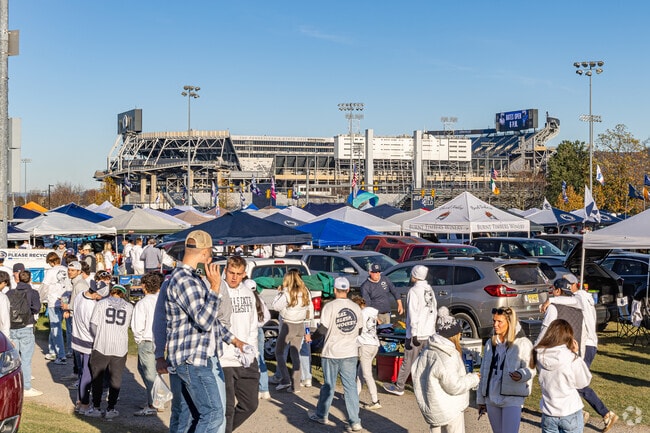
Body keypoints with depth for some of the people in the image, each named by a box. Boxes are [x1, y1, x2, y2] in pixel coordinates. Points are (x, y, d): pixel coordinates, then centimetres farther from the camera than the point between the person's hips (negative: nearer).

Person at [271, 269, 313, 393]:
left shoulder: (287, 293, -17)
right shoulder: (305, 292, 1)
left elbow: (275, 306, -13)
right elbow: (310, 312, 6)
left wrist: (279, 292, -4)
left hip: (288, 326, -6)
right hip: (300, 326, 6)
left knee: (279, 352, 9)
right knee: (295, 355, 12)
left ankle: (286, 380, -4)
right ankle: (295, 386, 11)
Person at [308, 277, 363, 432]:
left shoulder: (330, 306, -11)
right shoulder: (356, 308, 2)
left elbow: (323, 328, -13)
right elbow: (358, 329, 7)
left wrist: (313, 335, 6)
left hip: (332, 353, -3)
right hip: (350, 353, 3)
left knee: (328, 385, 10)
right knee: (351, 387, 4)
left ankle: (321, 415, 26)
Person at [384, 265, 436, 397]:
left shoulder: (413, 291, -15)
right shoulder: (430, 290, 9)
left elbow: (413, 314, -19)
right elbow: (434, 311, 16)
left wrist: (414, 334, -19)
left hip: (417, 333, -7)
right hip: (429, 332, 7)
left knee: (408, 361, 1)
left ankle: (398, 387, 9)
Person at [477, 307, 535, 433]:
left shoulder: (523, 343, -5)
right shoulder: (490, 344, 12)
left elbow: (530, 369, -8)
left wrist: (521, 374, -31)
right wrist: (481, 399, 16)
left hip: (512, 399, -6)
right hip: (491, 398, 6)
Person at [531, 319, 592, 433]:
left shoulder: (539, 356, -8)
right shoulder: (572, 358, -18)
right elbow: (583, 382, -5)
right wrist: (576, 354, -5)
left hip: (548, 412, 3)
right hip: (570, 413, -3)